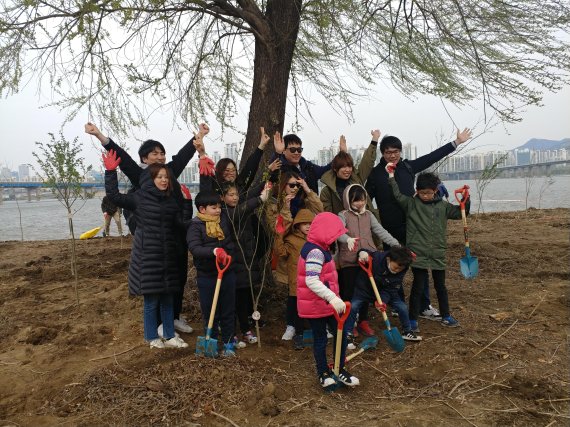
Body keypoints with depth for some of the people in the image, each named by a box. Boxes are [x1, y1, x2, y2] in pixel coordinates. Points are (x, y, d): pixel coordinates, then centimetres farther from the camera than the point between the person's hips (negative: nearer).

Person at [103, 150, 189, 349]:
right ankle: (152, 338, 22)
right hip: (147, 256, -5)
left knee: (168, 299, 13)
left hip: (167, 256, 5)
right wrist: (110, 172, -20)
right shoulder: (140, 198, -6)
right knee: (151, 300, 3)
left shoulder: (171, 201, 10)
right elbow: (114, 196, -13)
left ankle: (169, 336, 25)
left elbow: (179, 226, 11)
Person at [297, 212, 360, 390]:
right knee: (320, 338, 7)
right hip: (316, 305, -10)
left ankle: (340, 369, 27)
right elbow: (311, 281, -33)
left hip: (325, 303, 10)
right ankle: (323, 373, 26)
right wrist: (332, 297, -39)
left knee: (341, 333, 13)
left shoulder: (319, 249, 9)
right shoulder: (316, 252, -24)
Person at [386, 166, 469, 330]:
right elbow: (398, 195, -10)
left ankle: (446, 316, 33)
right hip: (418, 254, -3)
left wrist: (465, 199, -2)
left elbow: (460, 213, 11)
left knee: (441, 286, 17)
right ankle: (413, 320, 14)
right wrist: (391, 176, -11)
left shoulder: (443, 206, 5)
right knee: (417, 287, 2)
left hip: (438, 254, 3)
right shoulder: (411, 204, -3)